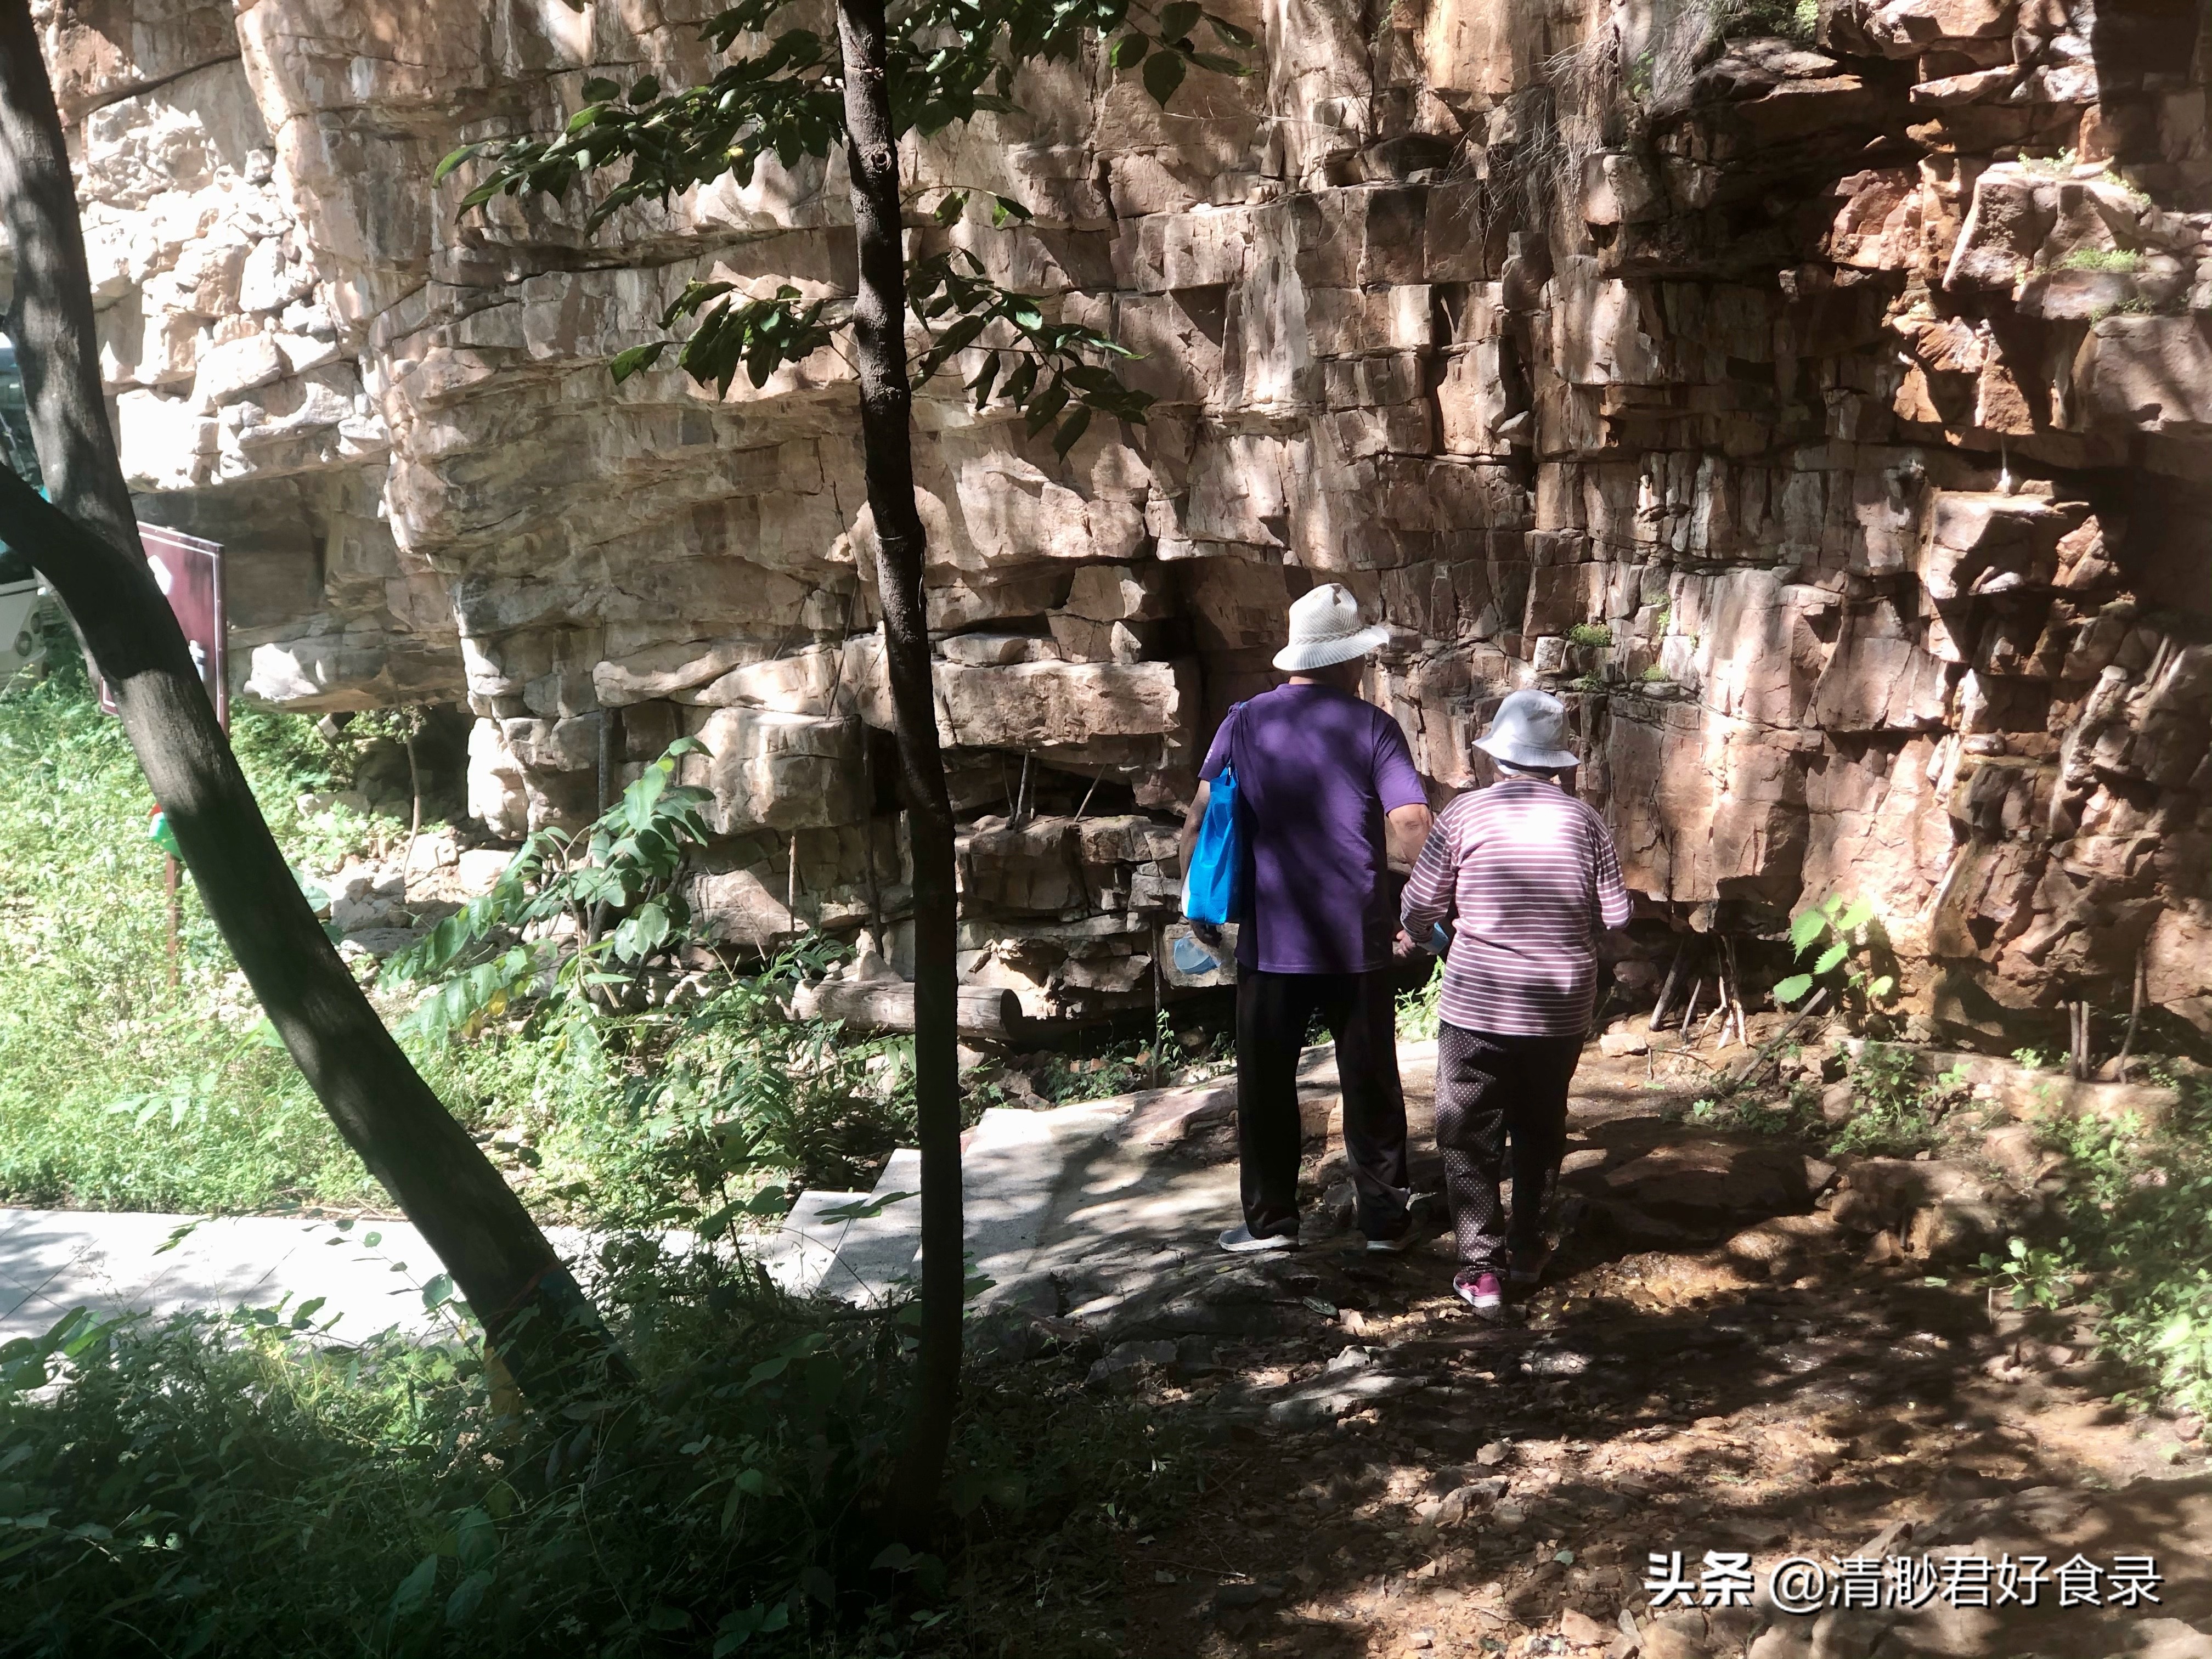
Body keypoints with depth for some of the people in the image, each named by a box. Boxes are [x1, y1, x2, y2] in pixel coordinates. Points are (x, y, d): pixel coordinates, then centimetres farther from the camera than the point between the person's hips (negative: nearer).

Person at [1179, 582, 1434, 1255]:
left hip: (1269, 941, 1)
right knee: (1371, 1081, 11)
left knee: (1266, 1084, 12)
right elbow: (1412, 830, -14)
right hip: (1358, 940, -1)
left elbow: (1200, 820, -3)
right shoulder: (1372, 727, -5)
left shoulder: (1245, 723, 0)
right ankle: (1385, 1218, 20)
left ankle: (1270, 1220, 18)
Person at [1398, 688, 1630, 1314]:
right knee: (1540, 1131, 19)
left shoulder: (1463, 814, -9)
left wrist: (1425, 933, 18)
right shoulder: (1583, 820, -2)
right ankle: (1527, 1254, 27)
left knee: (1471, 1138, 7)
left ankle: (1483, 1268, 3)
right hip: (1562, 1009, 3)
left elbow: (1418, 909, -5)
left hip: (1477, 1007, -3)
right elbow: (1616, 914, 2)